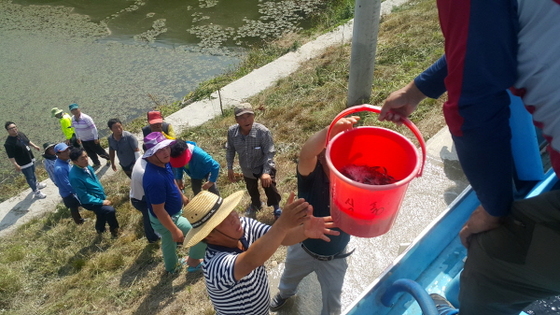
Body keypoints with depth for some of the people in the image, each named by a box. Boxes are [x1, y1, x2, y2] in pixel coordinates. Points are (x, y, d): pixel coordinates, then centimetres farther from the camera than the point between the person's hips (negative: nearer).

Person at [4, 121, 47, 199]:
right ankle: (36, 192, 18)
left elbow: (28, 141, 17)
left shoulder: (21, 134, -3)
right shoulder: (8, 143, -27)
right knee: (30, 177, 5)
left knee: (33, 173, 30)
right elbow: (10, 156, -25)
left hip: (31, 158, 8)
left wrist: (34, 146, 11)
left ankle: (36, 184, 53)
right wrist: (16, 165, -27)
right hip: (24, 163, -8)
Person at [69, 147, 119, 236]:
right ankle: (114, 230, 0)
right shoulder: (75, 177, -32)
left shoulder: (86, 166, -6)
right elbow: (84, 196, -25)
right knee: (110, 210, -26)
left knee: (102, 214, 28)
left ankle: (100, 229, 58)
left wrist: (104, 197, 14)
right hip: (90, 202, -9)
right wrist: (102, 202, -22)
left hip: (100, 197, 9)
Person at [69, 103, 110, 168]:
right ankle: (97, 163, 38)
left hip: (92, 139, -6)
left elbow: (93, 128, -22)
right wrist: (78, 138, 16)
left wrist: (96, 138, -19)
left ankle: (108, 158, 34)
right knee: (90, 153, 18)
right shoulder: (73, 119, -5)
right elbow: (76, 128, 10)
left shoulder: (86, 118, -26)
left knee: (99, 151, 8)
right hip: (83, 140, 6)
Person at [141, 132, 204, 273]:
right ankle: (193, 261, 26)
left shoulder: (163, 163, -11)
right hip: (166, 219, -9)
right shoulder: (155, 178, -40)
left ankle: (172, 266, 59)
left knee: (168, 241, 32)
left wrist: (182, 196, 25)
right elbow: (158, 210, -32)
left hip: (170, 214, 9)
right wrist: (175, 230, -24)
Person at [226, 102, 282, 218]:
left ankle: (276, 207, 37)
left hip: (264, 167, -5)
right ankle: (255, 205, 60)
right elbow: (230, 150, -5)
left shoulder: (263, 131, -33)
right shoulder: (232, 132, -22)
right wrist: (230, 168, -2)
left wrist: (266, 172, -33)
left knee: (270, 188, 4)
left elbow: (269, 153, -27)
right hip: (247, 169, 5)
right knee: (252, 189, 28)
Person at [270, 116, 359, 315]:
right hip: (303, 248, 1)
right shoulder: (311, 173, -29)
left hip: (334, 258, 0)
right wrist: (332, 130, -71)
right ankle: (284, 293, 70)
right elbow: (305, 155, -51)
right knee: (290, 276, 34)